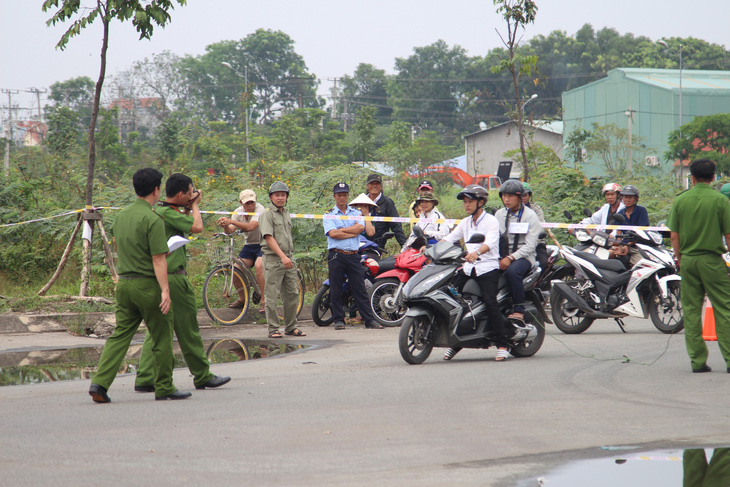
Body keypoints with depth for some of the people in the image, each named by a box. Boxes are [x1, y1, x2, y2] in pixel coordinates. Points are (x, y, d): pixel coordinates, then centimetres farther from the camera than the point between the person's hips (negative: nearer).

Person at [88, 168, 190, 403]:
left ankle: (100, 383, -5)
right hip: (147, 285, -7)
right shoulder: (152, 219, -14)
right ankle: (164, 387, 14)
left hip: (123, 284, 7)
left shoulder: (121, 216, 8)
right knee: (161, 338, 6)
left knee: (120, 335, 7)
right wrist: (165, 290, -18)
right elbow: (158, 259, -17)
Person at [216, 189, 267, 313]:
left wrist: (230, 221, -46)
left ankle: (264, 300, -23)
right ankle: (242, 299, 12)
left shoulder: (259, 209, -21)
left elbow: (251, 226, -37)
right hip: (249, 245, 6)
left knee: (258, 265, -32)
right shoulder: (238, 212, -1)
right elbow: (231, 229, -13)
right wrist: (225, 226, -37)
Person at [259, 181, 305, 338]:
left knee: (293, 294, 7)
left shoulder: (286, 214, 18)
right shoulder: (267, 214, -6)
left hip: (288, 259, 7)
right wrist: (282, 256, -22)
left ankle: (291, 327, 15)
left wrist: (289, 257, 18)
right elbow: (269, 238, -15)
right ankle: (273, 329, -1)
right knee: (272, 296, -4)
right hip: (273, 259, -7)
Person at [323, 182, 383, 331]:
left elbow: (361, 227, -5)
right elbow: (332, 233, -11)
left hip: (353, 256, 2)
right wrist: (352, 232, -7)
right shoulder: (329, 215, 5)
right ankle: (338, 320, 10)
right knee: (336, 291, 1)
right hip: (336, 256, -2)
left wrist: (341, 230, -8)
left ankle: (369, 319, 1)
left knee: (360, 289, 1)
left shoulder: (356, 213, 14)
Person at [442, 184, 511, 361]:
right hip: (469, 267, 6)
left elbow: (490, 242, -21)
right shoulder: (465, 222, 19)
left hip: (488, 266, -6)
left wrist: (477, 252, -42)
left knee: (490, 302, -22)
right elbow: (449, 238, 14)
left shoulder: (491, 221, -4)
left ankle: (502, 345, -18)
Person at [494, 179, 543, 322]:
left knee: (512, 271, -38)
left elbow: (530, 246, -10)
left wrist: (510, 258, -21)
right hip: (503, 255, 5)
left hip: (524, 256, -5)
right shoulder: (499, 214, 16)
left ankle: (519, 310, -29)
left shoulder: (530, 215, -2)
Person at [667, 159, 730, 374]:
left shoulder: (680, 200, 1)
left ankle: (697, 360, 7)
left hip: (688, 259, 3)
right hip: (712, 259, -3)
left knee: (691, 311, 7)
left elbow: (674, 235, 3)